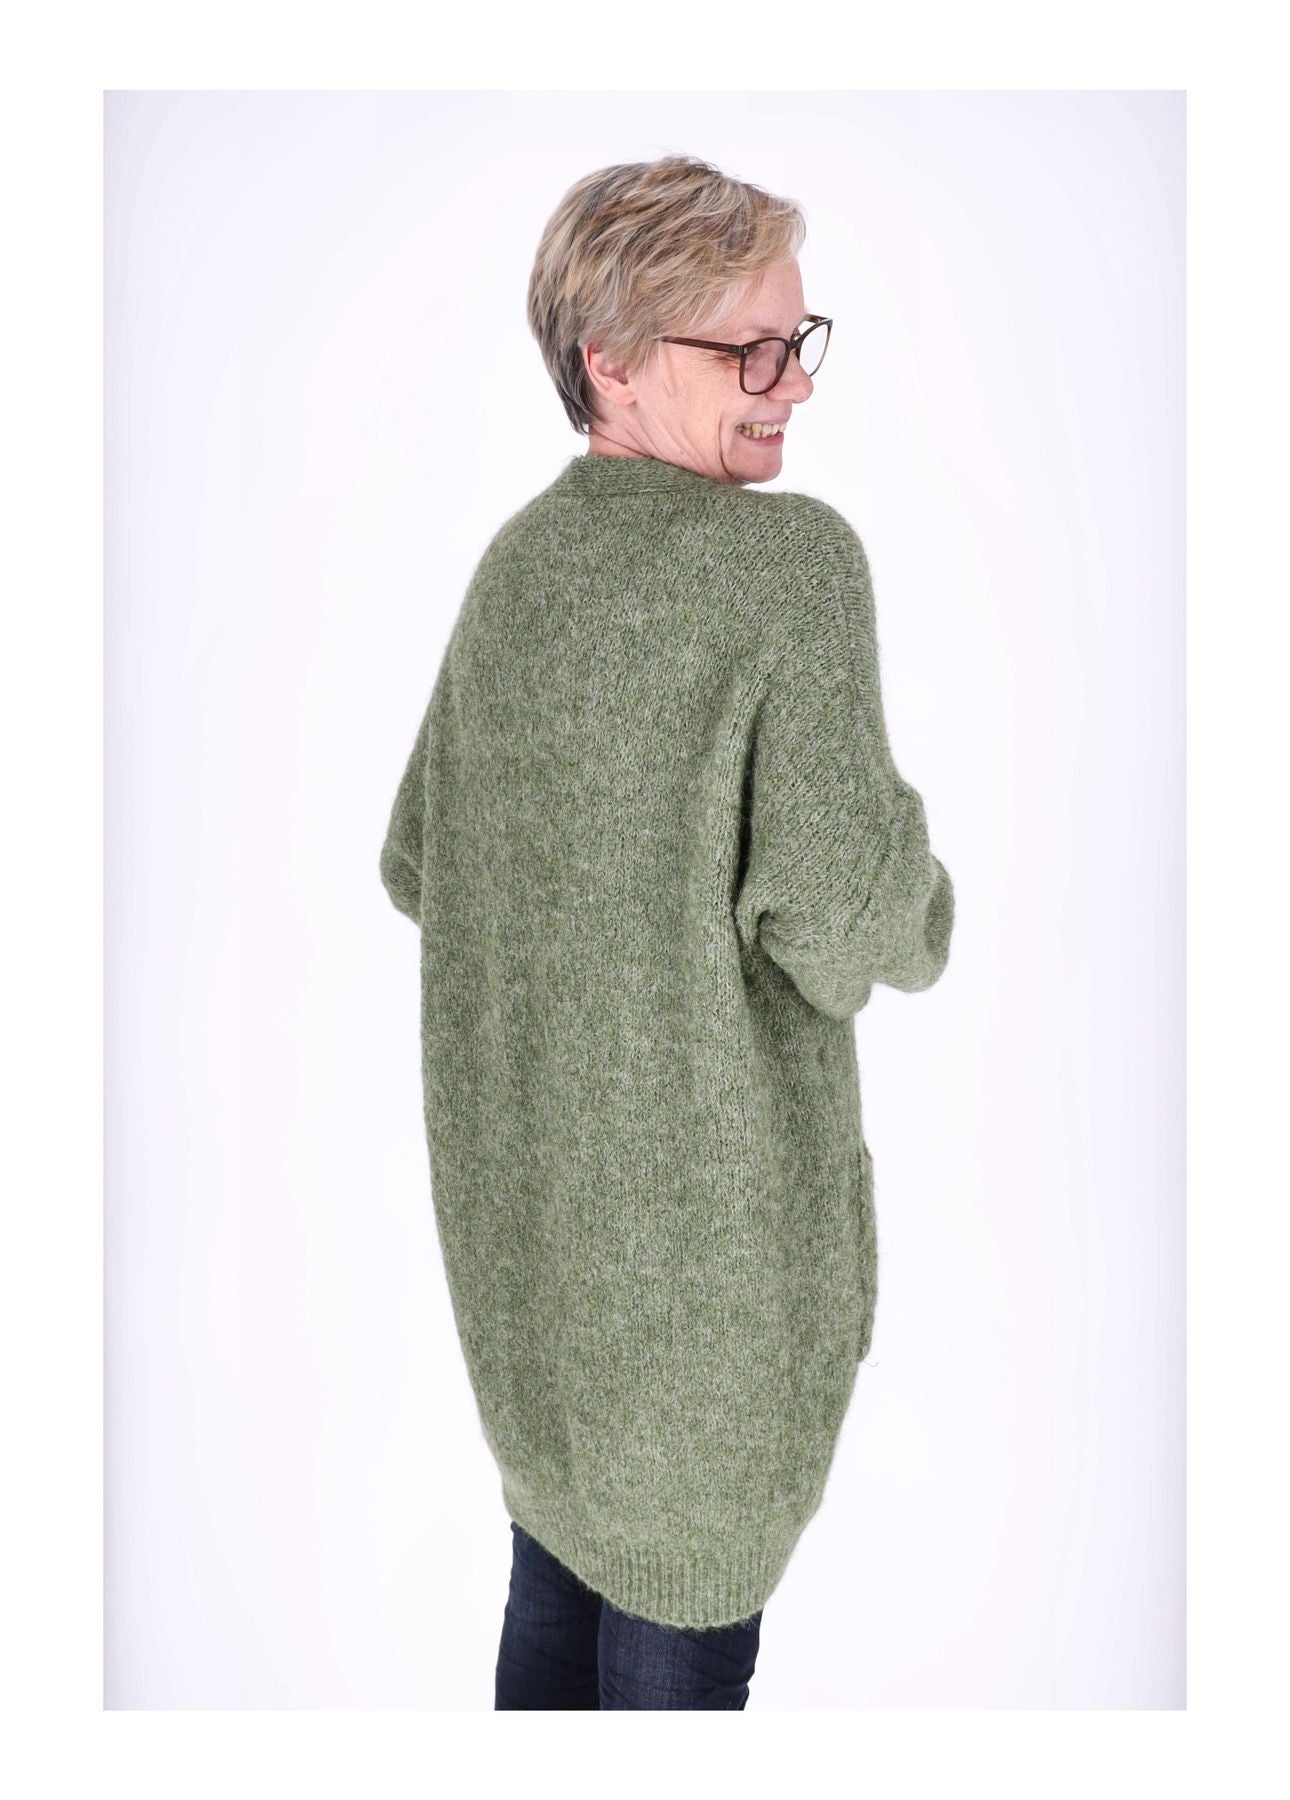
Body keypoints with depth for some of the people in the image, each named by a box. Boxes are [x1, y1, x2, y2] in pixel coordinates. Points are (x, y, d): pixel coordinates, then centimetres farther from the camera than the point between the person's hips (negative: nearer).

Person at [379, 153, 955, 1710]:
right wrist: (915, 898, -4)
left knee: (554, 1563, 25)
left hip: (516, 1186, 7)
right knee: (681, 1597, 13)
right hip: (706, 1201, -7)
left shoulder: (511, 561, 3)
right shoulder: (794, 557, -18)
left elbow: (413, 871, 10)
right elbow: (840, 928, -24)